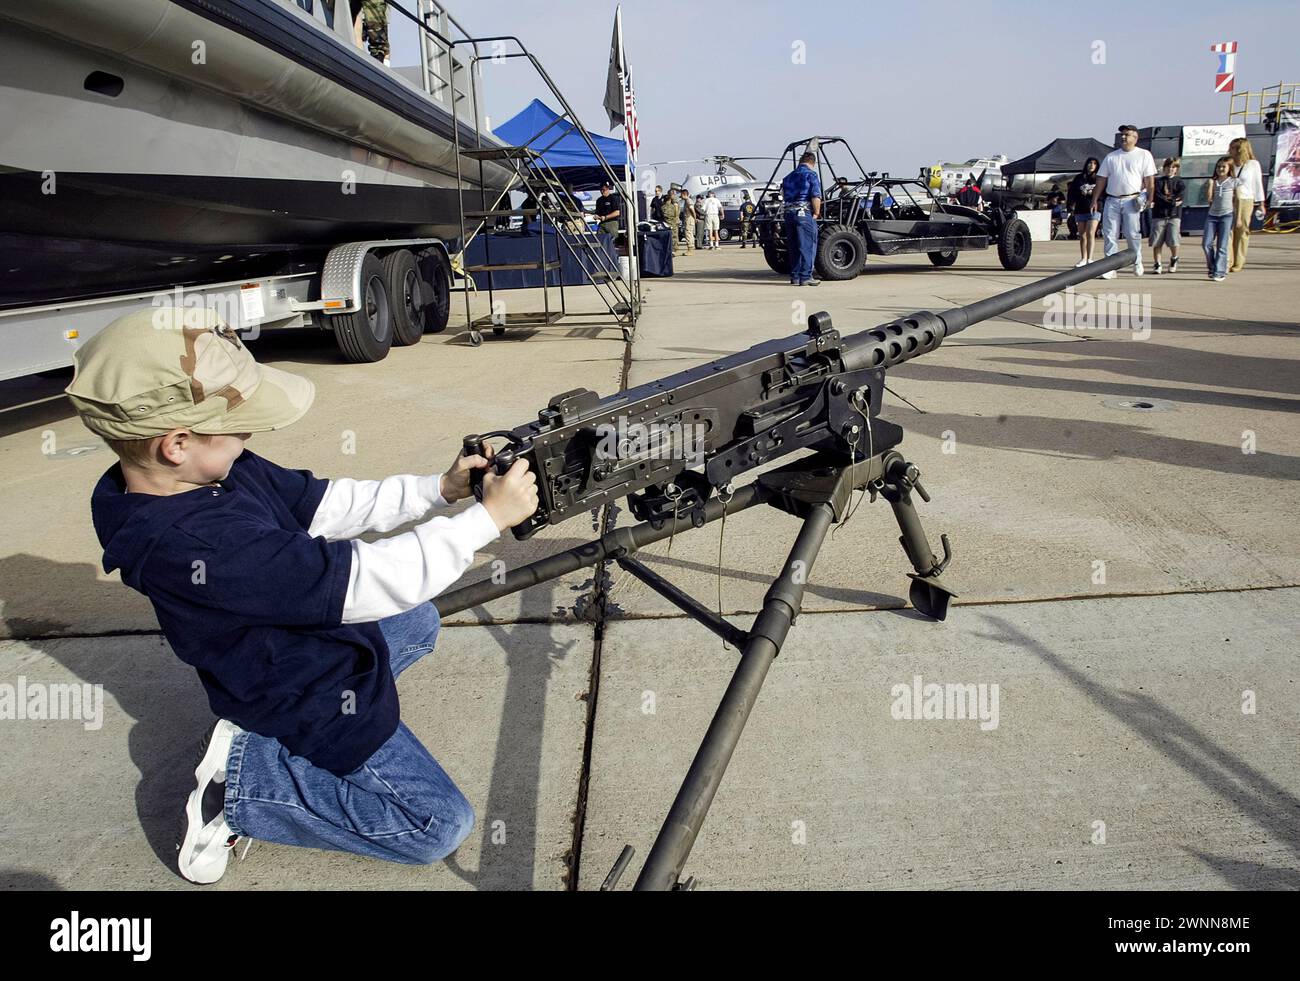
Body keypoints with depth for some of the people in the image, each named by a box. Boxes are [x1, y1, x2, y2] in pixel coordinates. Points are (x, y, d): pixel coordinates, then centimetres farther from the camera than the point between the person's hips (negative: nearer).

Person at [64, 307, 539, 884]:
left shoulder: (220, 470, -13)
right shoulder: (194, 544, -39)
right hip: (313, 710, -9)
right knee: (441, 826, -2)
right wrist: (488, 518, -29)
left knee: (419, 623, 32)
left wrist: (440, 488, -14)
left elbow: (330, 505, -3)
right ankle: (239, 783, 0)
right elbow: (367, 581, -37)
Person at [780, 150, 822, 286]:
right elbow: (816, 197, -14)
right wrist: (816, 213, -3)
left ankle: (795, 277, 13)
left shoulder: (788, 177, 16)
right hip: (804, 214, -6)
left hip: (789, 214, 6)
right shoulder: (811, 175, -5)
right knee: (808, 246, -1)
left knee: (793, 247, 11)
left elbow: (784, 197, 18)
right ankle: (805, 277, -2)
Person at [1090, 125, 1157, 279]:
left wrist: (1149, 199, -7)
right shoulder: (1111, 156, 16)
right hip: (1112, 200, 3)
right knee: (1109, 235, -3)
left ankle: (1137, 262, 13)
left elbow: (1150, 180, 1)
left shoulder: (1144, 155, 6)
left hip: (1132, 201, -3)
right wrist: (1095, 200, 7)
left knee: (1132, 234, -5)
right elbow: (1101, 180, 14)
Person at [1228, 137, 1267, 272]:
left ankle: (1238, 264, 6)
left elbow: (1258, 185, 5)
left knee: (1241, 232, 0)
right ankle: (1228, 263, -6)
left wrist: (1260, 203, 5)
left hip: (1246, 201, -2)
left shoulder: (1253, 164, 1)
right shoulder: (1231, 164, 8)